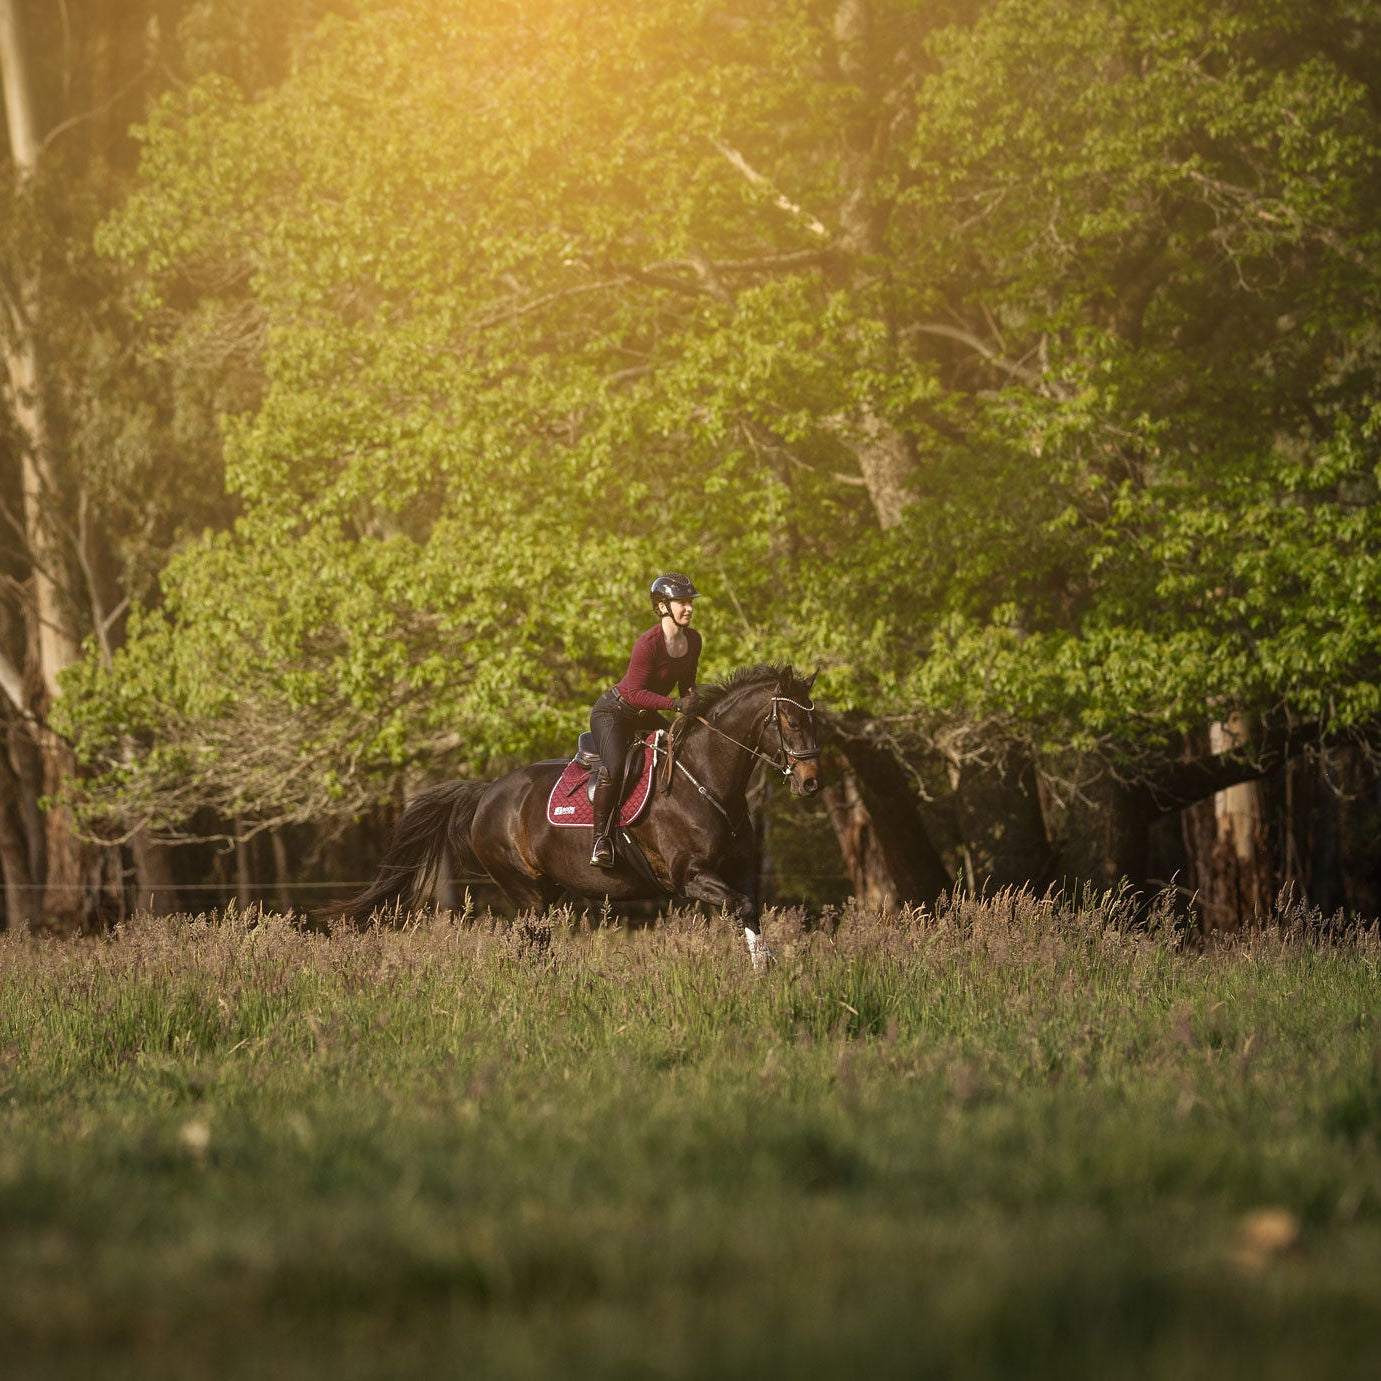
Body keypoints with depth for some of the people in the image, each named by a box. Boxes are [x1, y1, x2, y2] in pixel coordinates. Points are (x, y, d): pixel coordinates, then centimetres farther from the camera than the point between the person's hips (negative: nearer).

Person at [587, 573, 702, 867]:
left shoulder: (693, 641, -1)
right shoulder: (649, 643, -26)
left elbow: (687, 685, 12)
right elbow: (635, 692, -25)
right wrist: (675, 704, -33)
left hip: (645, 718, 8)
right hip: (613, 712, -8)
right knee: (614, 766, -32)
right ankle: (602, 839, -26)